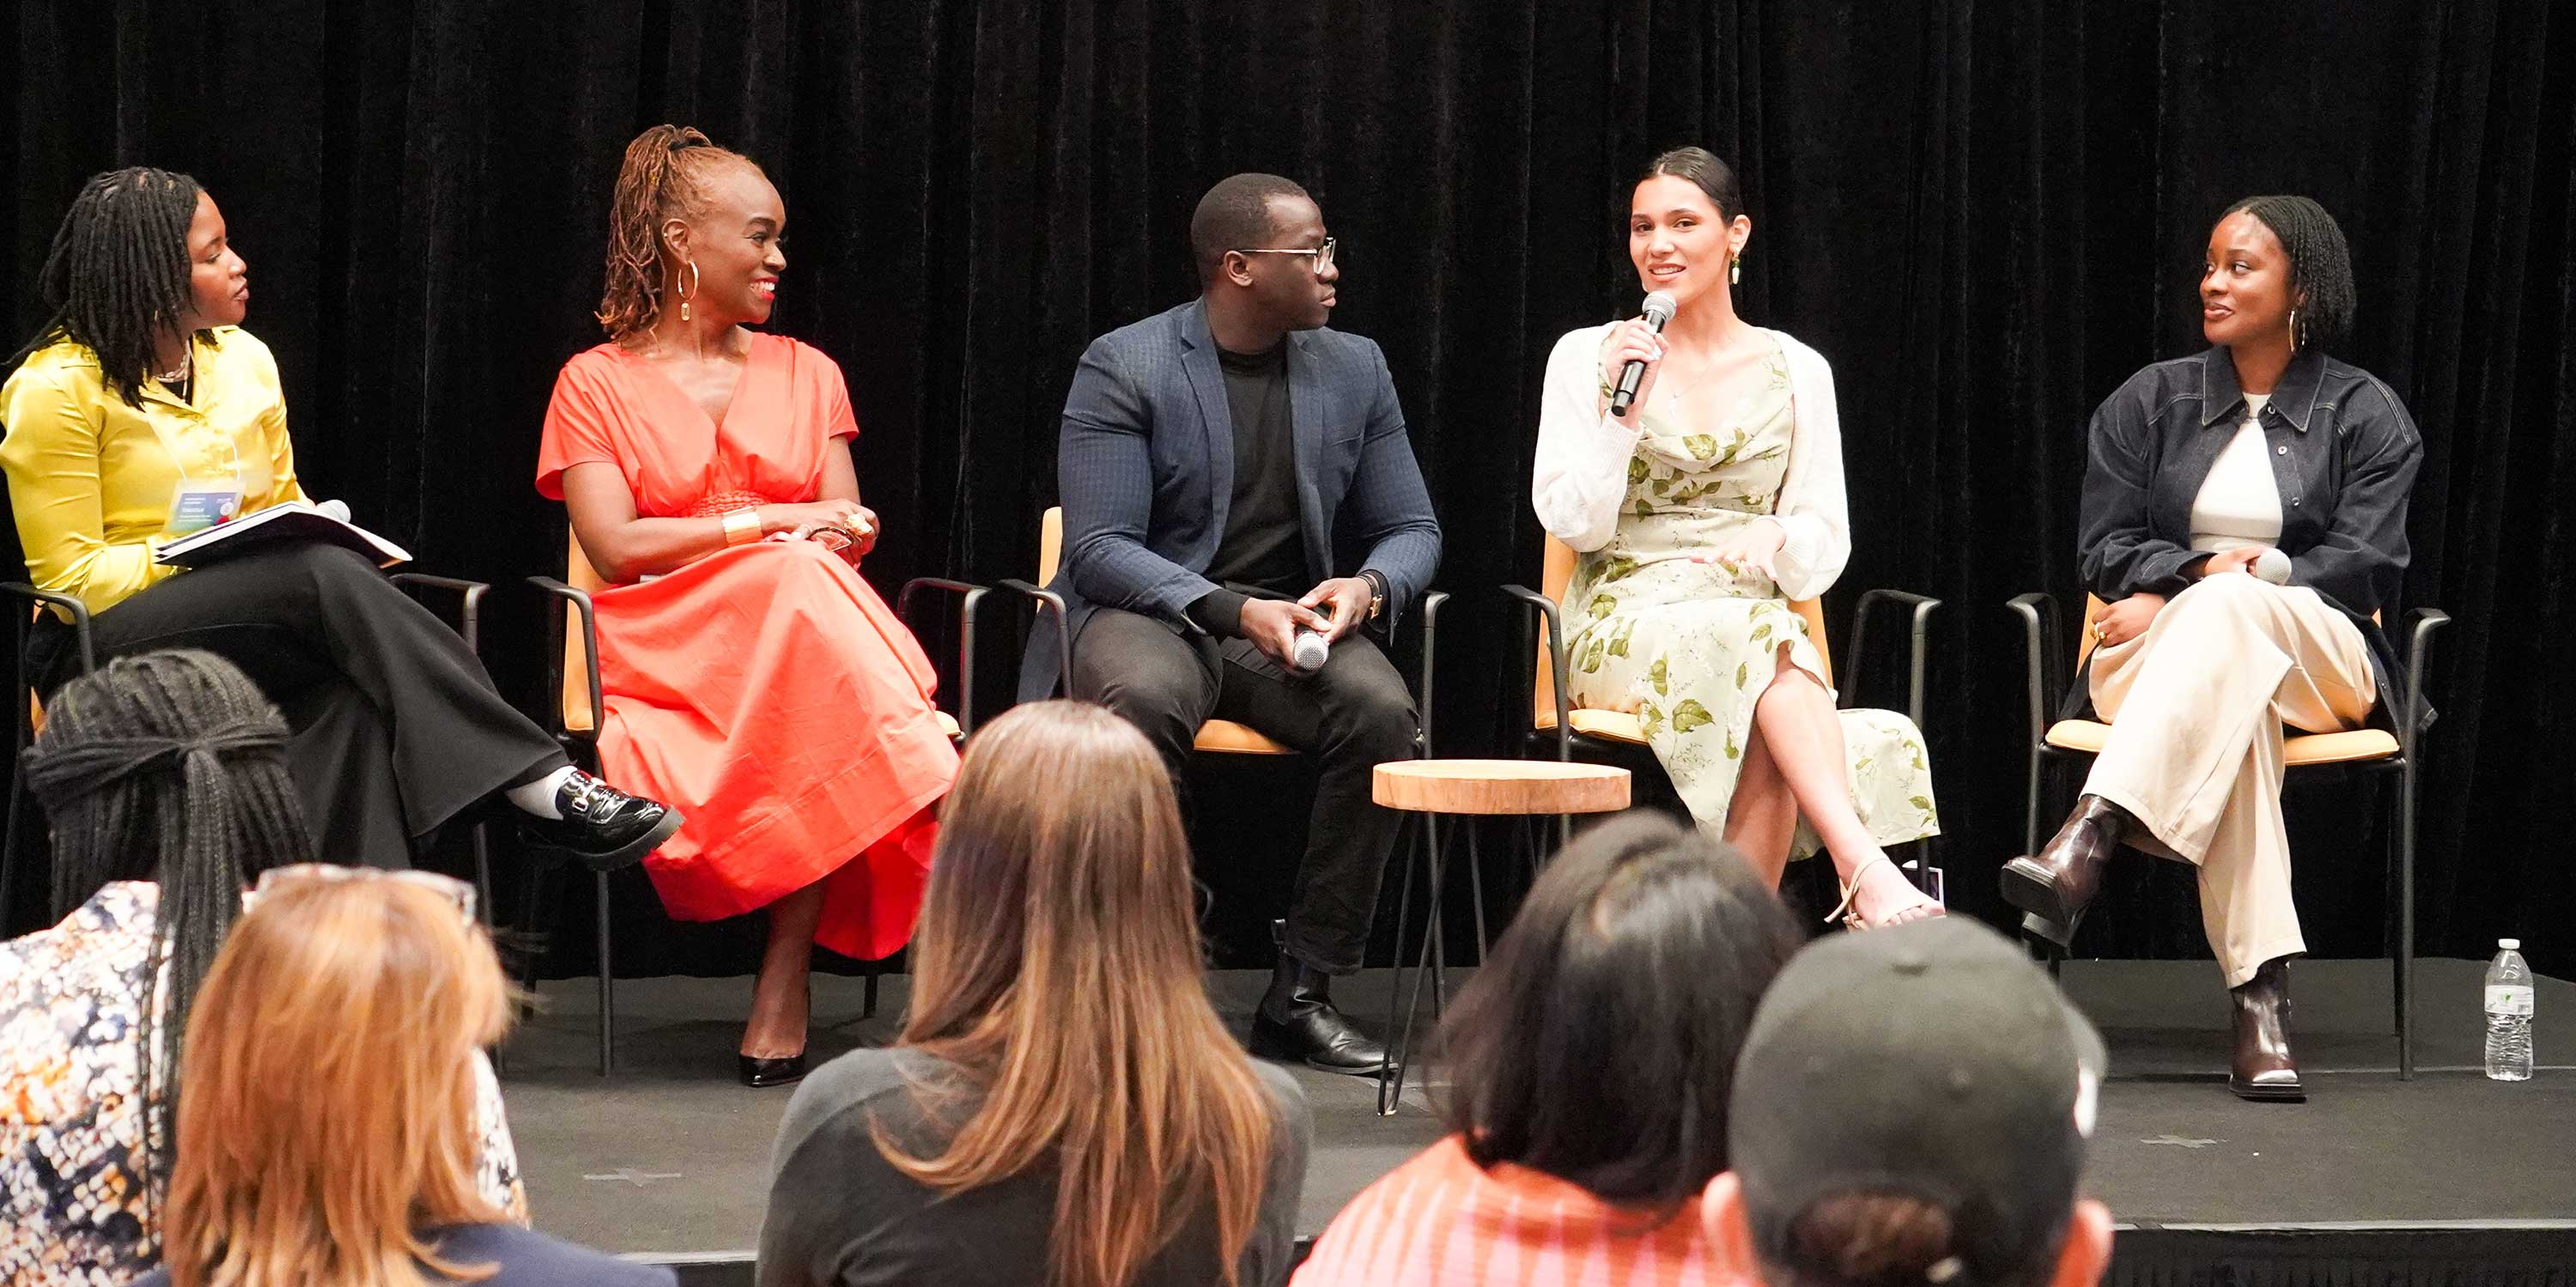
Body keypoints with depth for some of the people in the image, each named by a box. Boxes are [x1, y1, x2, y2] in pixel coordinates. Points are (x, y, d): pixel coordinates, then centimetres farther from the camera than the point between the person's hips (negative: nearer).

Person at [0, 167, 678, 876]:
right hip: (106, 646, -6)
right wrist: (201, 555, -19)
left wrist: (318, 540, -5)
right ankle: (539, 782, -36)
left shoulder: (242, 358, 11)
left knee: (349, 696, -33)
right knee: (324, 574, -33)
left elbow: (284, 504, 20)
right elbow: (72, 576, -9)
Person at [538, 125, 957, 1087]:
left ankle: (783, 993, -37)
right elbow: (615, 547, -3)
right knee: (796, 589, -36)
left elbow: (847, 536, 10)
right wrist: (771, 522, -7)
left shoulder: (805, 374, 22)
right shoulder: (598, 384, 11)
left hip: (810, 641, 3)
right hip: (663, 644, -3)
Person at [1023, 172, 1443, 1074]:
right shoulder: (1122, 367, -6)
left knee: (1381, 710, -29)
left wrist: (1369, 585, -13)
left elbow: (1413, 530, 12)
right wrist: (1235, 610, -26)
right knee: (1142, 698, -39)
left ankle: (1303, 991, -21)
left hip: (1295, 623, 4)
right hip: (1149, 616, -4)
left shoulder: (1355, 368, 9)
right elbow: (1099, 549, -12)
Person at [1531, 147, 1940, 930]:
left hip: (1755, 619, 2)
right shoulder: (1586, 358, 8)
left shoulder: (1796, 371, 12)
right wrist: (1623, 412, -12)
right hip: (1624, 628, -2)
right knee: (1763, 644, -38)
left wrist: (1778, 540, -11)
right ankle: (1868, 870, -49)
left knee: (1768, 755, -37)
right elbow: (1573, 524, 0)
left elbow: (1827, 545, 11)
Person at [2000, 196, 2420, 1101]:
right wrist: (2203, 568, -15)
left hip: (2320, 660, -1)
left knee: (2229, 610, -40)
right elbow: (2108, 551, 7)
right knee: (2233, 709, -40)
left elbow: (2365, 569, -3)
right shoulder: (2150, 403, 15)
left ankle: (2087, 841, -58)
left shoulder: (2366, 414, 8)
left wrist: (2205, 591, -12)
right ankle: (2260, 997, -53)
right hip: (2158, 657, 1)